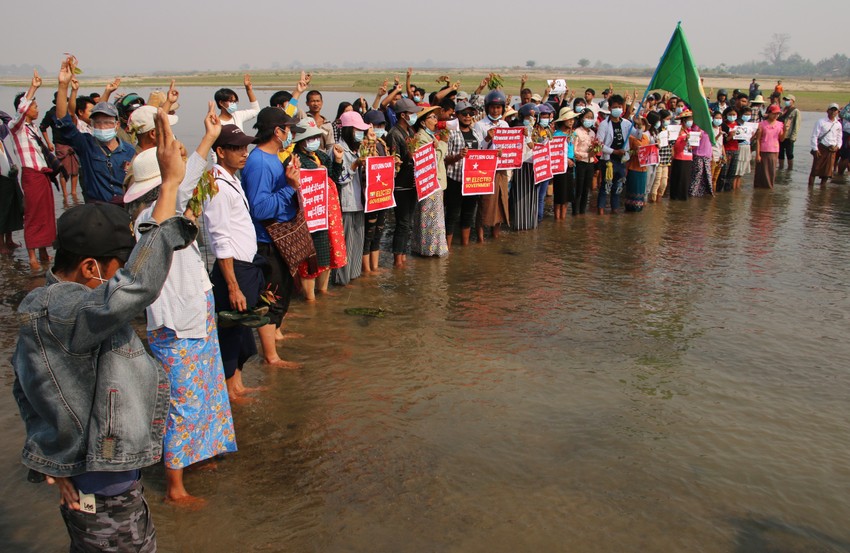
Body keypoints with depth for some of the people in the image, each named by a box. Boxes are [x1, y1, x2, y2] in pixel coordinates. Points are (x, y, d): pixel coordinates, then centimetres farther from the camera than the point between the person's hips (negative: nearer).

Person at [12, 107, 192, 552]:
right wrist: (170, 185, -42)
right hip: (99, 490, -10)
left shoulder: (43, 304, 5)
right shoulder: (62, 311, -28)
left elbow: (25, 389, 12)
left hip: (89, 473, 10)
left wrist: (55, 458, 12)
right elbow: (135, 286, -47)